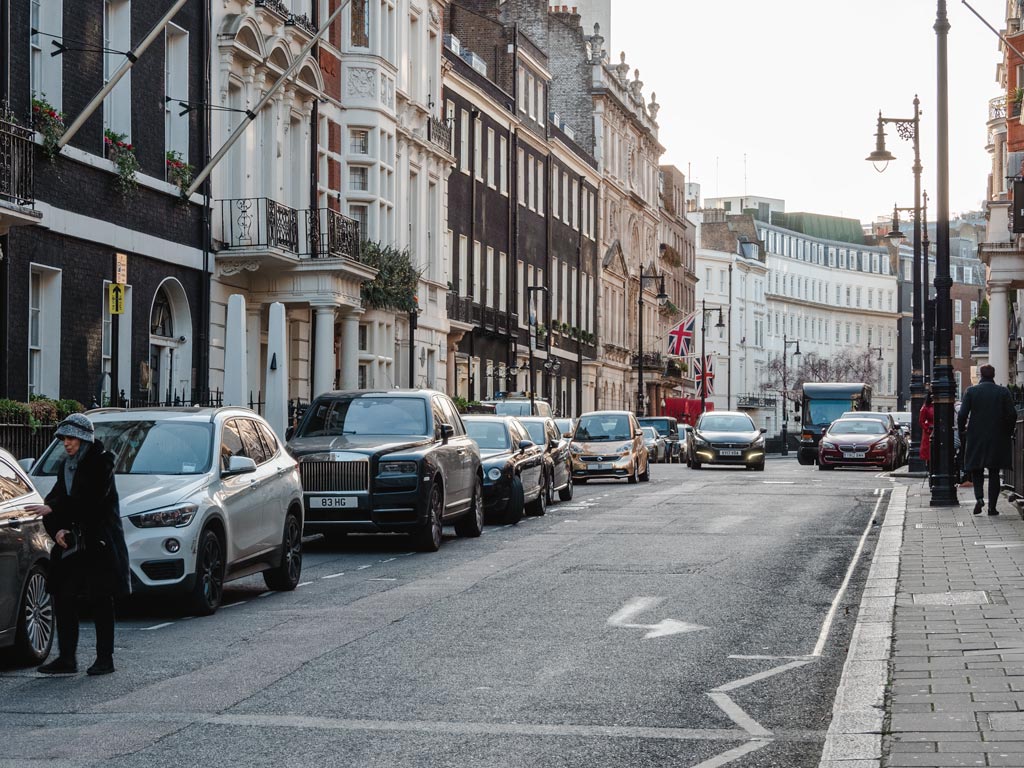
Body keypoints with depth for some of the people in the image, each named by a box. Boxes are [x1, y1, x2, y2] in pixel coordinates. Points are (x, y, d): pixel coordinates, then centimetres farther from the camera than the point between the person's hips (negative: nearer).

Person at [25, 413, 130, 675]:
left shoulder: (100, 463, -8)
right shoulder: (66, 467, 13)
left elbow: (91, 499, -20)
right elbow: (55, 500, 10)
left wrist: (52, 509, -22)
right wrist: (57, 530, -8)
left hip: (99, 545, -7)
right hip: (71, 545, 7)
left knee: (100, 602, -2)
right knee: (63, 599, 1)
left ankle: (105, 659, 5)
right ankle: (66, 659, 6)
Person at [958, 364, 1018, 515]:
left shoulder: (971, 391, -4)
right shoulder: (1003, 392, -2)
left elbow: (962, 414, -8)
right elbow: (1012, 414, -6)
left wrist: (961, 429, 8)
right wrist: (1008, 432, 8)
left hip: (976, 437, 0)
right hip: (998, 439, 1)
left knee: (976, 469, 12)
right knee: (994, 472, 8)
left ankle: (979, 497, -12)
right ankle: (992, 507, 4)